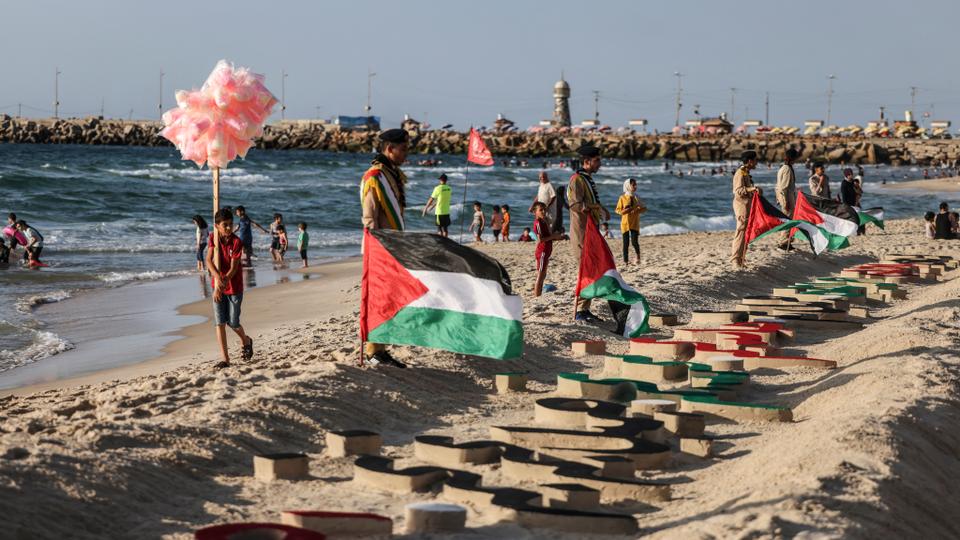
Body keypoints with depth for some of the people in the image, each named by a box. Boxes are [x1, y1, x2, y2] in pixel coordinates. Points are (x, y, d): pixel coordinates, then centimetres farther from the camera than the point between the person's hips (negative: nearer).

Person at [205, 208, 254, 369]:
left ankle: (246, 341, 37)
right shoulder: (213, 238, -4)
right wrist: (217, 277, -32)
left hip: (234, 287, -3)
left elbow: (233, 267, -18)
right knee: (219, 322, -3)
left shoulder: (236, 242, -14)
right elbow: (209, 260, -15)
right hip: (218, 285, 3)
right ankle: (225, 359, 0)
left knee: (233, 323, 3)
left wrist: (223, 282, -32)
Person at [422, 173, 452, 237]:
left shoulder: (438, 188, -13)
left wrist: (425, 209, 7)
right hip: (447, 212, 5)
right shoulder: (449, 189, 6)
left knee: (440, 229, 0)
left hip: (439, 212, -5)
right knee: (445, 228, 12)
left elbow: (431, 199, -6)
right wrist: (432, 206, 27)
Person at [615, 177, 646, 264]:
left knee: (634, 241, -8)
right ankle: (626, 260, 8)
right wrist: (624, 211, -18)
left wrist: (638, 211, -13)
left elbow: (644, 208, 7)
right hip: (625, 223, -1)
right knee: (626, 243, 1)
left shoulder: (636, 198, 5)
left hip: (635, 223, 1)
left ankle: (638, 255, 18)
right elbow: (617, 210, 2)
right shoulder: (623, 198, -1)